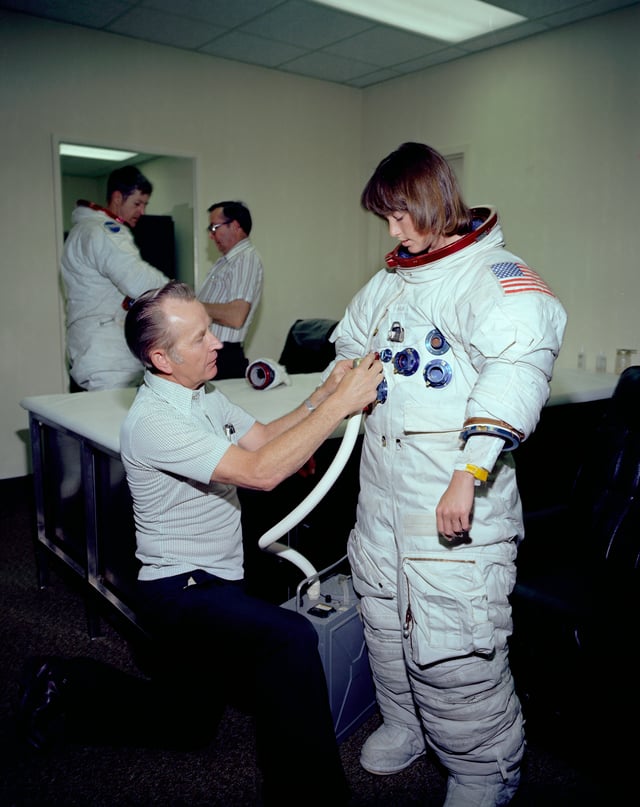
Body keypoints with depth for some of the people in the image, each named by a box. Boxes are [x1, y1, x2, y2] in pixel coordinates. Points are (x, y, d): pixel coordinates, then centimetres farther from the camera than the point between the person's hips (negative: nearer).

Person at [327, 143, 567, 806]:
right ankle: (405, 724, 44)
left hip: (454, 506, -8)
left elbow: (518, 371, -26)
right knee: (385, 623, 20)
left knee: (451, 647, -2)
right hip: (382, 491, 8)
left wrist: (471, 474, -34)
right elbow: (352, 352, 28)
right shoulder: (389, 281, 14)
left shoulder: (493, 275, -11)